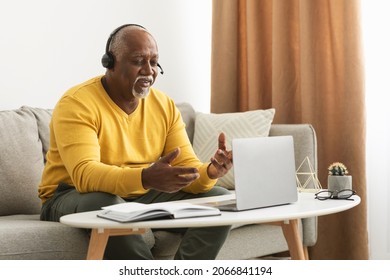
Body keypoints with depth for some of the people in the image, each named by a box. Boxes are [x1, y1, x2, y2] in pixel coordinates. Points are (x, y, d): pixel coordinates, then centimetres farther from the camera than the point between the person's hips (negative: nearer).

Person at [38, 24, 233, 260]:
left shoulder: (165, 106, 2)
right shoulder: (77, 103, -16)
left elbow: (187, 167, -3)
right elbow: (84, 174, -30)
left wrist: (209, 172, -28)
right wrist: (145, 178, -46)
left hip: (143, 196, 5)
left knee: (220, 200, -9)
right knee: (107, 206, -39)